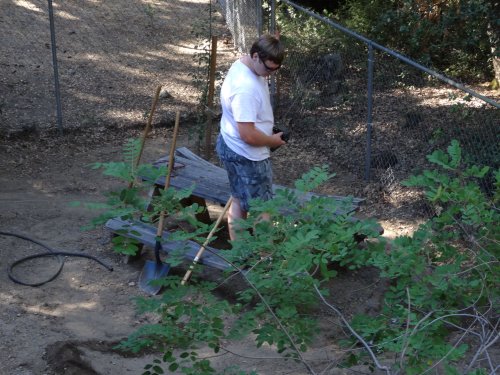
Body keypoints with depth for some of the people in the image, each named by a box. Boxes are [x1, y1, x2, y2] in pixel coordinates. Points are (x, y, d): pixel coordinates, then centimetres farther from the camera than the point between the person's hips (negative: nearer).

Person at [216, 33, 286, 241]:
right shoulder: (246, 87, -32)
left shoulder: (242, 64, 0)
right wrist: (274, 140, -14)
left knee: (239, 201, 20)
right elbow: (248, 135, -30)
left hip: (230, 146, 10)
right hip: (246, 156, -10)